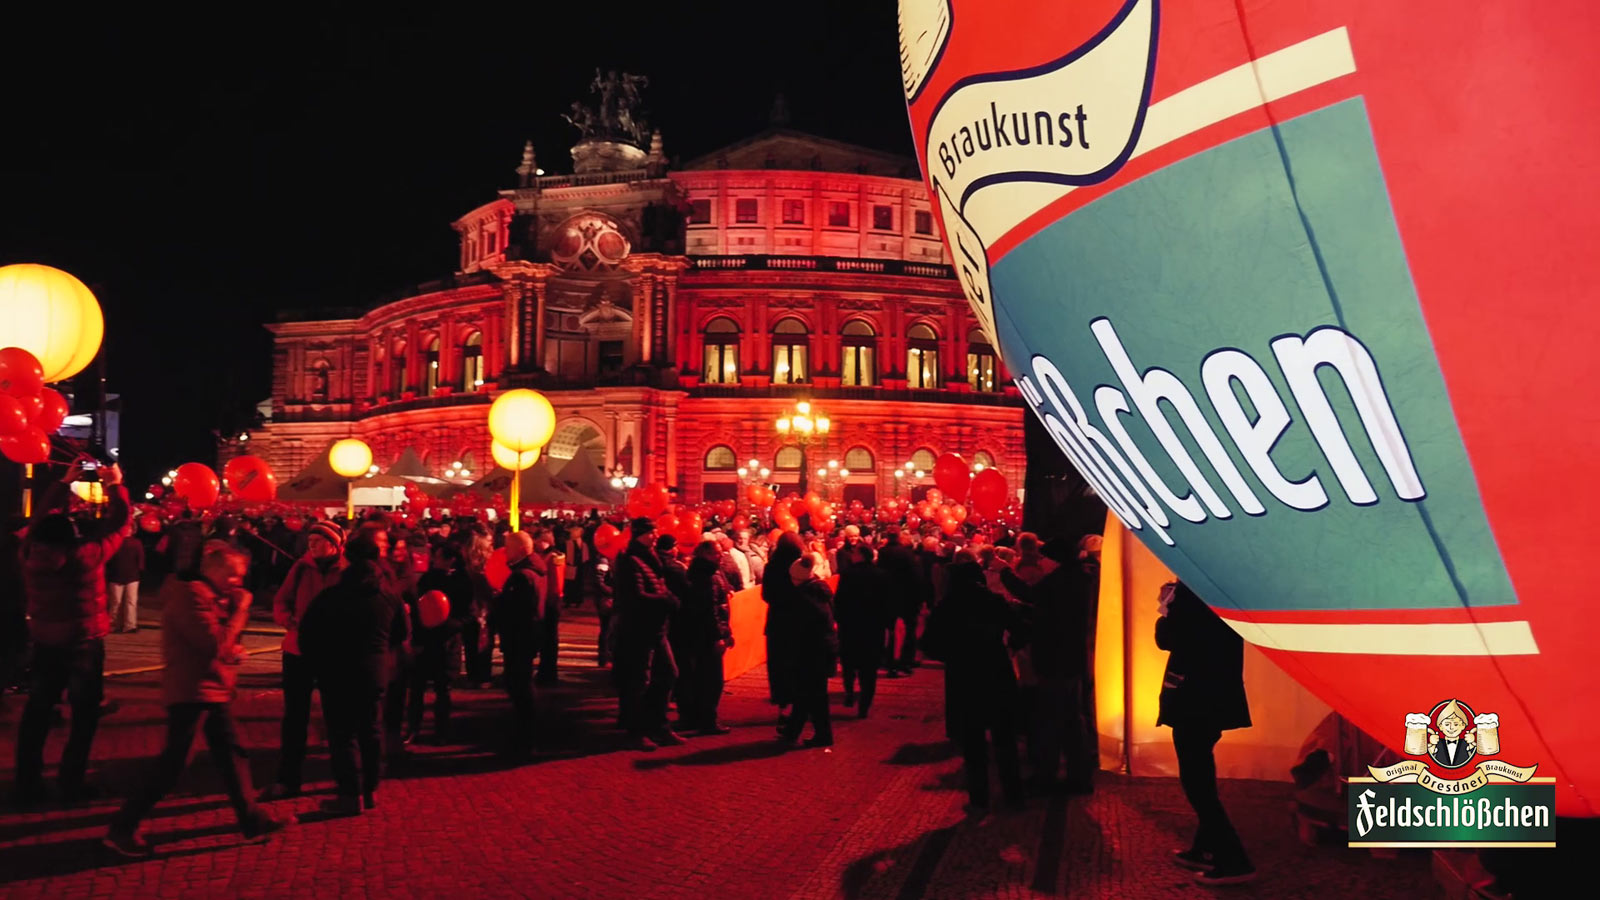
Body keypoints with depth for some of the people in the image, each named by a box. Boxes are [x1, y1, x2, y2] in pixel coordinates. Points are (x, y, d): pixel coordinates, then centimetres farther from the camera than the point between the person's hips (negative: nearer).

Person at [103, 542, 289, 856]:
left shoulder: (210, 595, 14)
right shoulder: (191, 594, -17)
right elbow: (215, 644, -22)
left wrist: (232, 649, -2)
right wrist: (240, 609, -14)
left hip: (215, 690, 10)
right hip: (192, 692, -10)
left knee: (232, 754, 12)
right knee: (172, 765, -5)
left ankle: (252, 821, 18)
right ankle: (122, 829, 7)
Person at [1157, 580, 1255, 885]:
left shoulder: (1190, 588, -20)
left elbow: (1165, 639, -12)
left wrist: (1167, 607, 3)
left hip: (1194, 697, -9)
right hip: (1218, 694, 9)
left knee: (1194, 779, -2)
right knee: (1202, 775, 19)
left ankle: (1234, 861, -2)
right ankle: (1206, 849, 27)